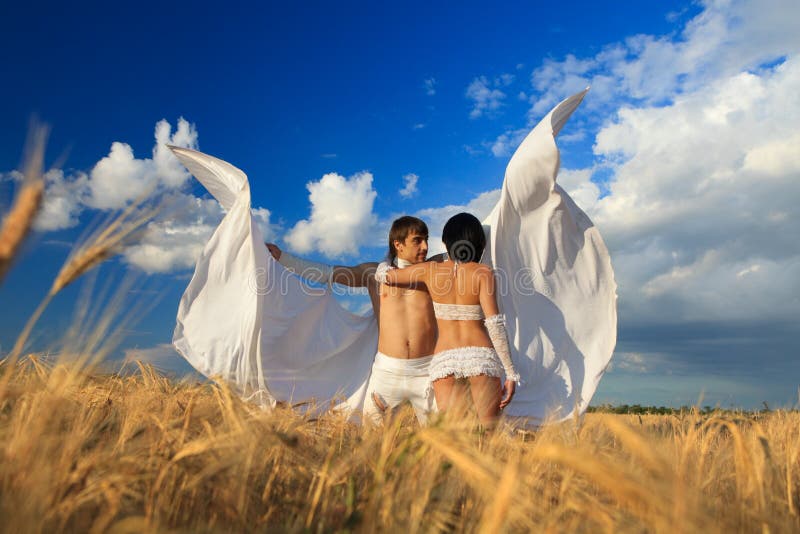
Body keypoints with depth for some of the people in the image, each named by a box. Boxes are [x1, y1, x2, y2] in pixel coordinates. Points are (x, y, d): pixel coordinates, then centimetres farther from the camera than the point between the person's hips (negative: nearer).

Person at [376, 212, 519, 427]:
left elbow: (383, 275, 18)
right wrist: (511, 373, -5)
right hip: (481, 357, -2)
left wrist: (386, 262, 41)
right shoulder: (483, 272, -2)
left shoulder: (430, 271, 6)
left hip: (444, 360, 2)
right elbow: (494, 324, -9)